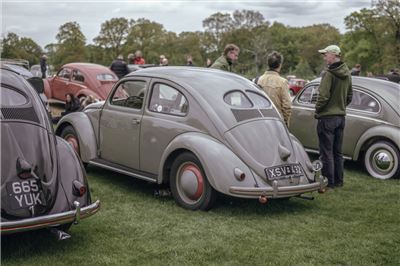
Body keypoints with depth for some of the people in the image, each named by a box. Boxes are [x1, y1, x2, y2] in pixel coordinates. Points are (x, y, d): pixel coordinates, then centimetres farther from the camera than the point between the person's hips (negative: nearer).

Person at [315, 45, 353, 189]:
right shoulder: (347, 74, 9)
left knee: (326, 153, -1)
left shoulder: (329, 74, -18)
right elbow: (349, 96, 16)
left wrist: (317, 110, -5)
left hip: (327, 117, -8)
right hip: (341, 116, 8)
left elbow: (323, 96, -21)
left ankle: (328, 182, 3)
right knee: (337, 151, 16)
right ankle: (338, 180, 24)